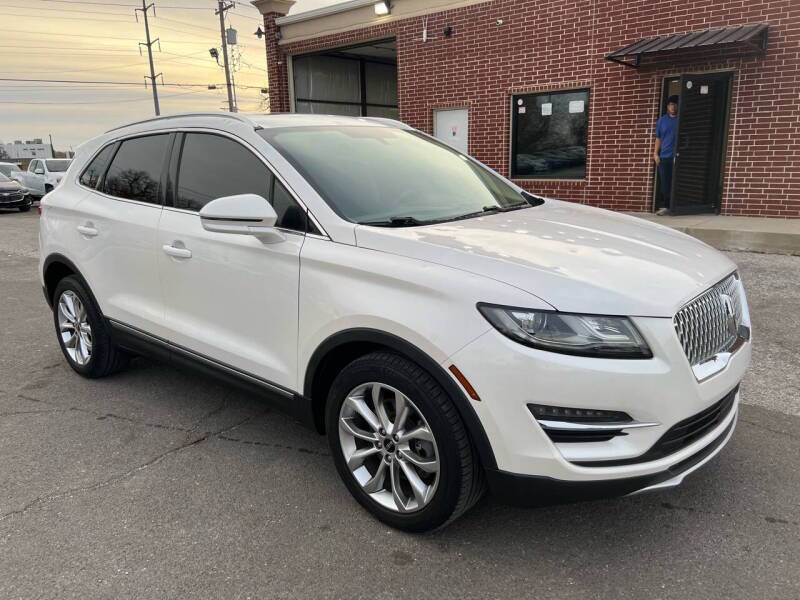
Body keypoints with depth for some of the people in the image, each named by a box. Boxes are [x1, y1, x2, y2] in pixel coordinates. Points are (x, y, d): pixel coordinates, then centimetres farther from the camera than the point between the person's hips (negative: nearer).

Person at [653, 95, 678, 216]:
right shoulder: (662, 120, 12)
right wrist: (656, 153, 3)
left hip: (677, 156, -2)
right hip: (664, 156, 2)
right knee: (664, 183, 2)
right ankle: (664, 206, 8)